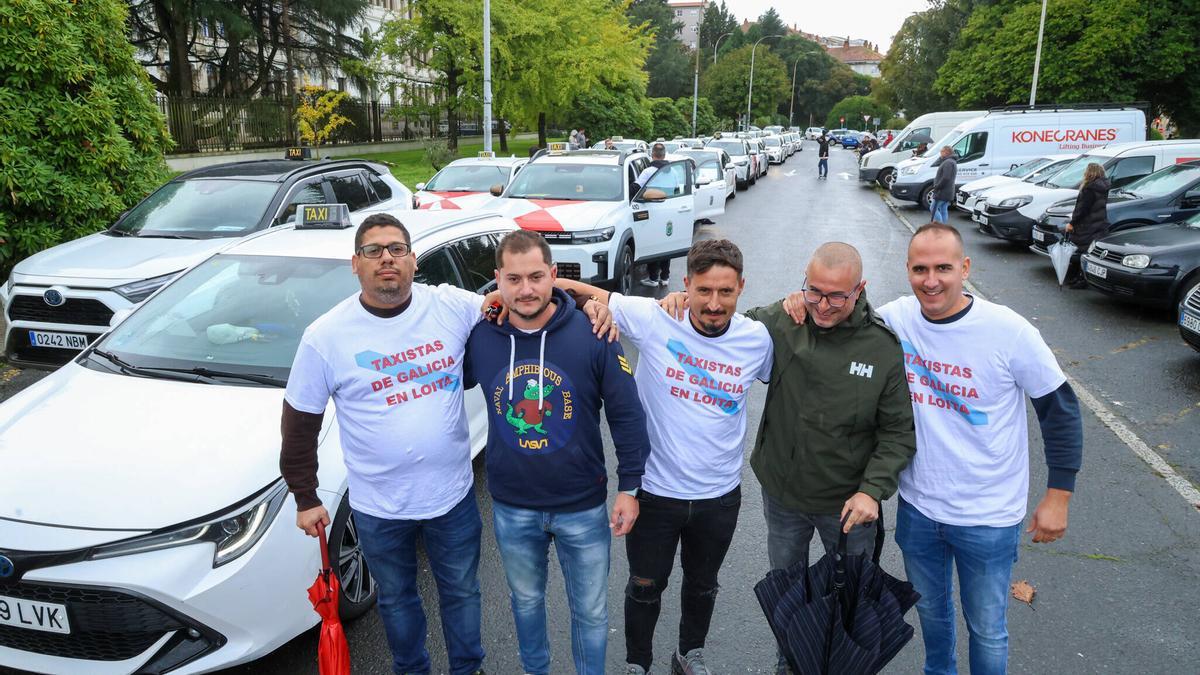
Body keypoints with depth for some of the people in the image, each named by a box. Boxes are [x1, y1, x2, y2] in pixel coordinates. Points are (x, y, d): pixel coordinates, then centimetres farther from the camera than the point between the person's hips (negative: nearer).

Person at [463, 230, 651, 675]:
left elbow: (627, 415, -9)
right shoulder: (479, 338, -9)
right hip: (511, 509, 2)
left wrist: (629, 487, -8)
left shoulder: (592, 334, -15)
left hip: (583, 507, -2)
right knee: (525, 600, 24)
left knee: (590, 610, 16)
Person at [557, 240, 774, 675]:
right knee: (646, 586, 18)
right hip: (654, 491, -2)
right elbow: (573, 289, -12)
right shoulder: (653, 319, -19)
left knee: (702, 585, 26)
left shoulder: (757, 340, -11)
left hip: (720, 496, 2)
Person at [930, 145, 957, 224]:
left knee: (933, 208, -7)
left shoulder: (948, 162, -18)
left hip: (942, 192, -11)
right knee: (944, 210, 12)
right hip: (947, 193, 11)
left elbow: (945, 178, -24)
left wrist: (936, 187, -19)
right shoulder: (951, 162, 19)